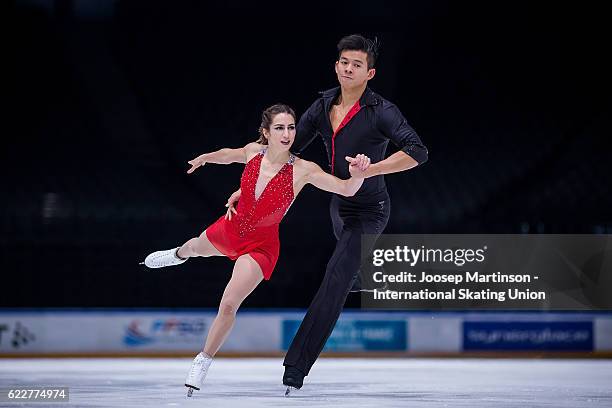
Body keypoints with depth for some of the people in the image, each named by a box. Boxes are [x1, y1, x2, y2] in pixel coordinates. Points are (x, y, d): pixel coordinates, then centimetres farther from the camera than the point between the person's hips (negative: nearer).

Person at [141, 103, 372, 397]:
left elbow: (345, 189, -37)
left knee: (228, 305, -18)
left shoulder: (302, 170, -29)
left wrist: (357, 175, -58)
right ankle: (178, 255, 77)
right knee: (196, 247, 36)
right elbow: (230, 155, 7)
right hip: (231, 229, 5)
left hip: (260, 246, -5)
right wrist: (205, 158, 22)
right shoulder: (253, 152, -18)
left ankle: (203, 361, 7)